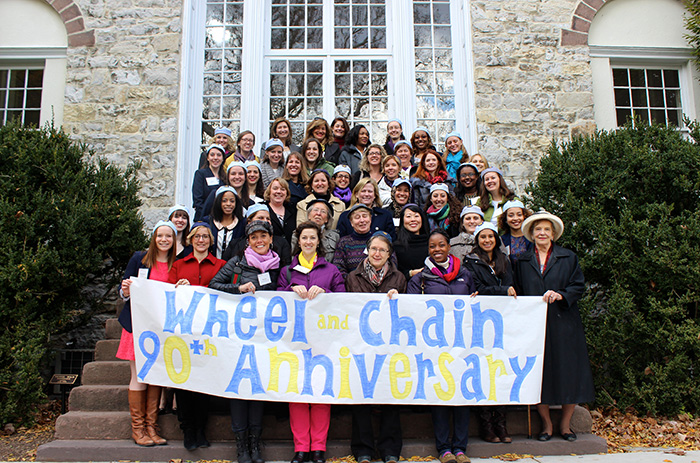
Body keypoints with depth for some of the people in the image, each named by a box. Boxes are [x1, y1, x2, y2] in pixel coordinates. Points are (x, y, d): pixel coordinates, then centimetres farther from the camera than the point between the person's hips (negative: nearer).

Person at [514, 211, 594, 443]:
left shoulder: (569, 258, 10)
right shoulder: (522, 262, 12)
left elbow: (578, 286, 3)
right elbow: (519, 293, 10)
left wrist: (560, 295, -15)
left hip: (563, 324, 0)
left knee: (568, 371, 0)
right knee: (539, 373, 1)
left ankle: (565, 423, 17)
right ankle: (546, 424, 15)